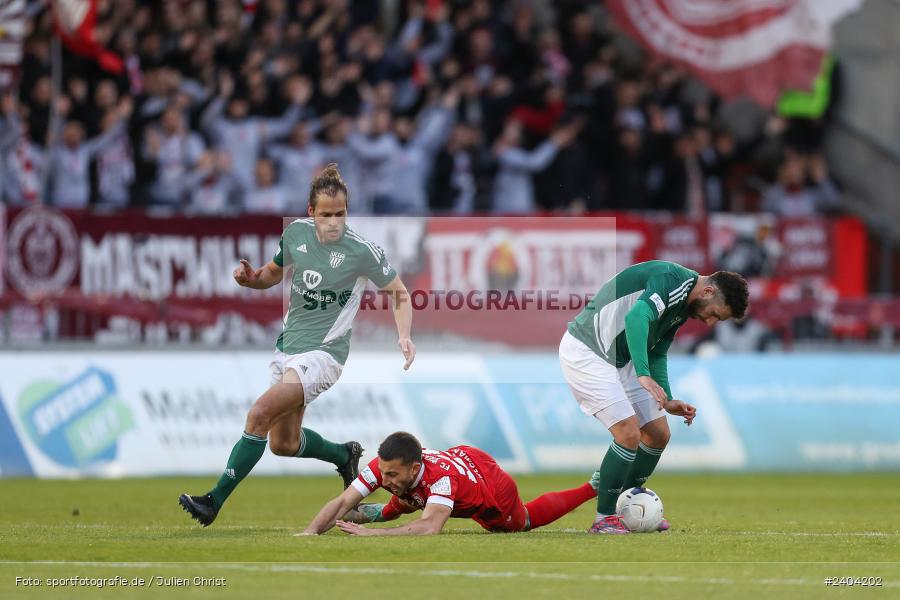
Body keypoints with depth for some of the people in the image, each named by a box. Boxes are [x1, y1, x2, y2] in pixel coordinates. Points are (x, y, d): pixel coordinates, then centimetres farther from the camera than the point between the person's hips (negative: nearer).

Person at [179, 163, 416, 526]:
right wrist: (251, 278, -5)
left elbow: (399, 293, -1)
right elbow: (275, 272, 18)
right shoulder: (296, 233, -1)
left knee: (260, 414, -23)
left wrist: (404, 336, -17)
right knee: (283, 444, 14)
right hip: (288, 345, 7)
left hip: (323, 352, -7)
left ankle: (214, 502, -19)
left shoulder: (363, 251, -14)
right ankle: (344, 456, 44)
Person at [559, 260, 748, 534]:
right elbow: (636, 318, -39)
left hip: (621, 359, 10)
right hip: (585, 351, -10)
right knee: (629, 433, -18)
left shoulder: (683, 308, 10)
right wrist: (644, 375, -47)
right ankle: (604, 519, -5)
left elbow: (656, 354, 20)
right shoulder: (673, 280, -22)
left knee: (658, 434, 9)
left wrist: (667, 402, 9)